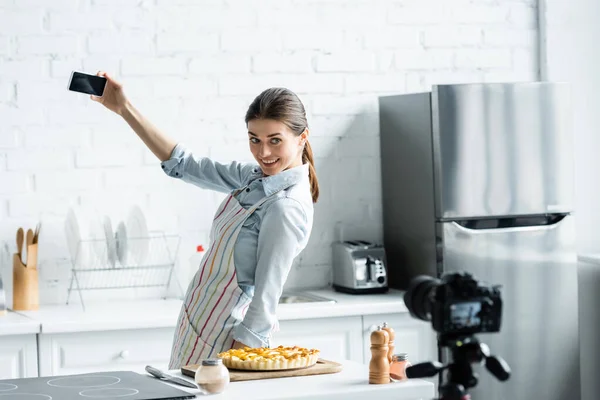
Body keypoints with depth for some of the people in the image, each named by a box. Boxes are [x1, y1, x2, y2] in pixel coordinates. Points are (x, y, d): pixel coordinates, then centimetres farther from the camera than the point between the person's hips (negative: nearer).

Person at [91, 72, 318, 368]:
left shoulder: (286, 208, -22)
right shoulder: (256, 177, 3)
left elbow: (266, 302, -21)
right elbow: (185, 165, 13)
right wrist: (123, 108, 12)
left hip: (224, 342, -8)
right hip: (199, 323, 8)